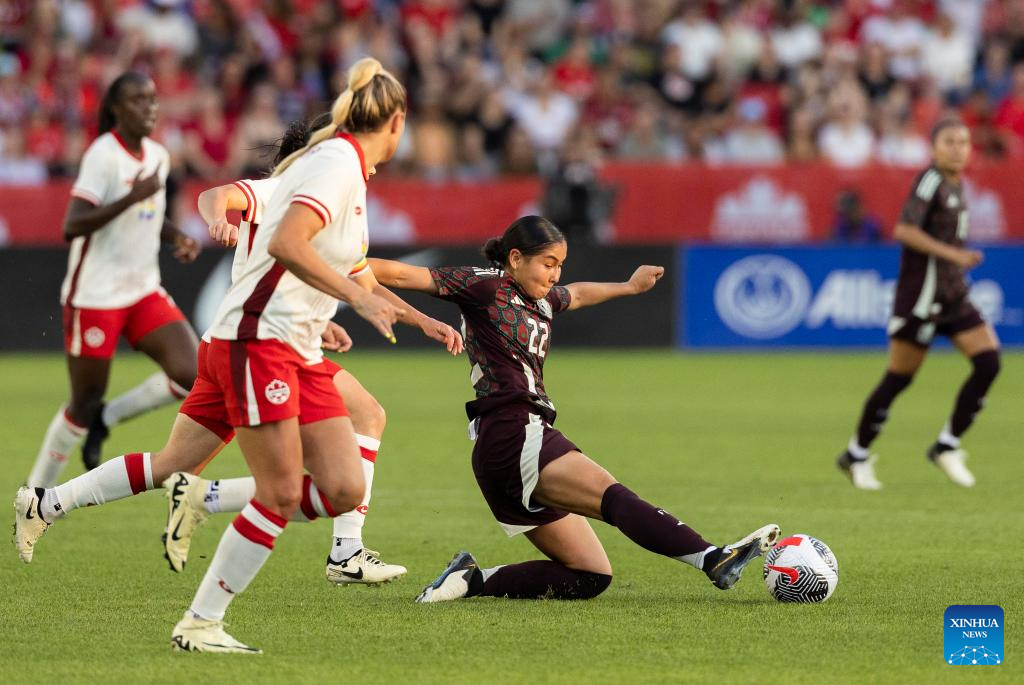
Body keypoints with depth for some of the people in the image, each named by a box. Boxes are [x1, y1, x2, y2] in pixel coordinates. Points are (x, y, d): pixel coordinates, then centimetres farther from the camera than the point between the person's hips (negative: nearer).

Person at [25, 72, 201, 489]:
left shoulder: (157, 156, 7)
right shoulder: (103, 155, -16)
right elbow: (72, 227, -25)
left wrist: (176, 238, 6)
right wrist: (132, 197, -31)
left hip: (144, 291, 7)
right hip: (95, 295, -7)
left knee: (190, 375, -12)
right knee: (85, 403, 1)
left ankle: (105, 420, 11)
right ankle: (36, 491, 21)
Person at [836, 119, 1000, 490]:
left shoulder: (956, 185, 12)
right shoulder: (930, 180, -14)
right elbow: (904, 230, -25)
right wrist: (952, 254, -27)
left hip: (954, 295, 8)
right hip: (921, 295, -8)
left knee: (989, 362, -5)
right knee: (899, 377, -1)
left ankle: (947, 446, 5)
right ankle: (857, 456, 14)